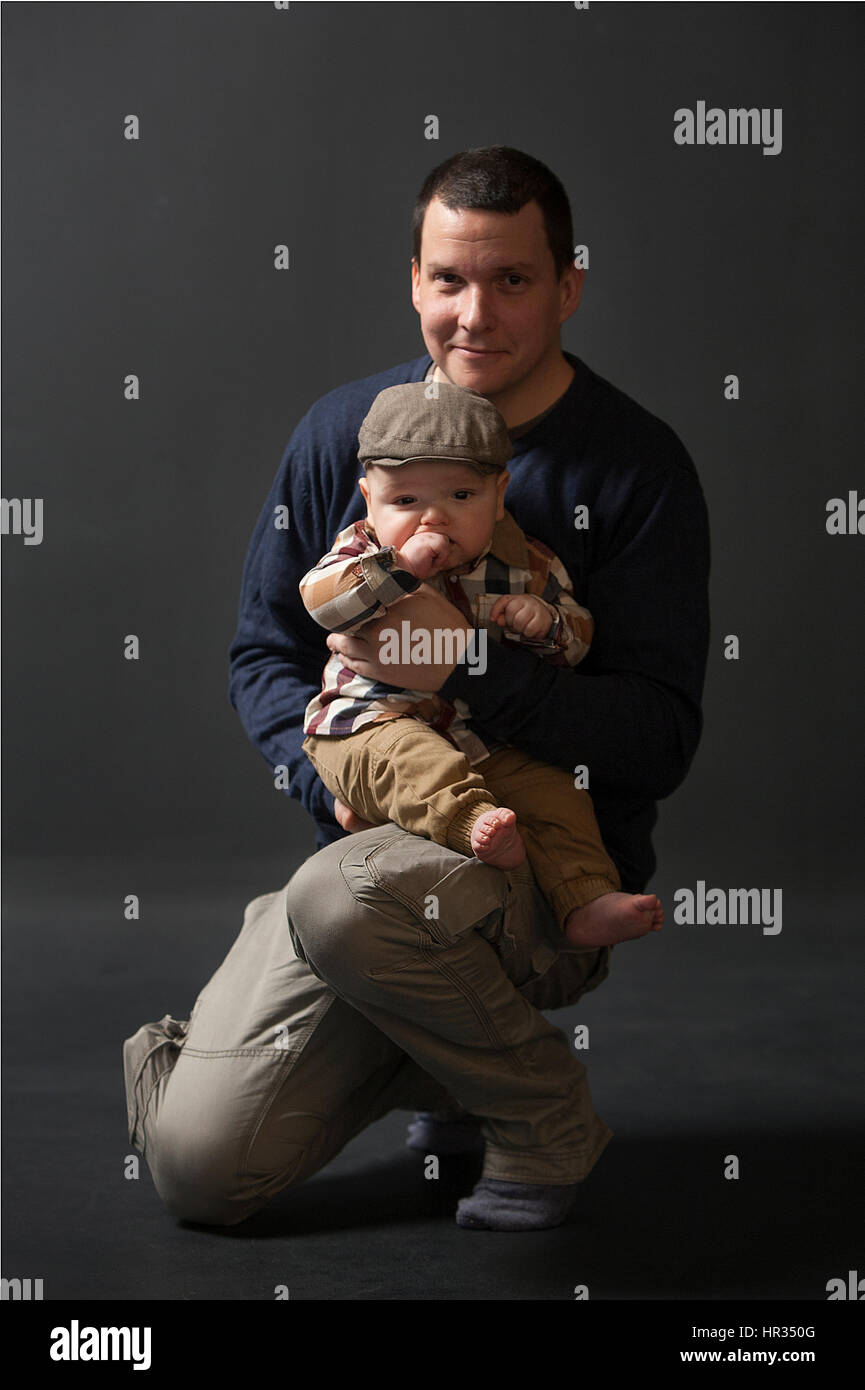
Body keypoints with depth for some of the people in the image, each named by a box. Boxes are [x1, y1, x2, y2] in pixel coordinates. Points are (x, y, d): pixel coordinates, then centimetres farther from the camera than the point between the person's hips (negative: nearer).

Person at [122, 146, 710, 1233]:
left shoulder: (638, 466, -7)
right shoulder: (343, 430, 4)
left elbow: (662, 739, -12)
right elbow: (262, 651, 10)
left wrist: (470, 667, -27)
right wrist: (333, 771, -12)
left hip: (559, 869, -4)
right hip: (366, 847, 5)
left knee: (347, 897, -38)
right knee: (197, 1167, -8)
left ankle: (546, 1121, -8)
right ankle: (438, 1057, 22)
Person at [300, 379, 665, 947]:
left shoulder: (526, 565, 4)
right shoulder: (364, 549, -1)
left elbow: (576, 638, 10)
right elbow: (321, 599, -20)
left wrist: (544, 622, -14)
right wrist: (400, 567, -28)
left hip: (484, 741, 3)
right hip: (372, 724, -3)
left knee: (554, 789, -14)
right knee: (405, 754, -36)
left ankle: (586, 904, -13)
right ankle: (469, 822, -56)